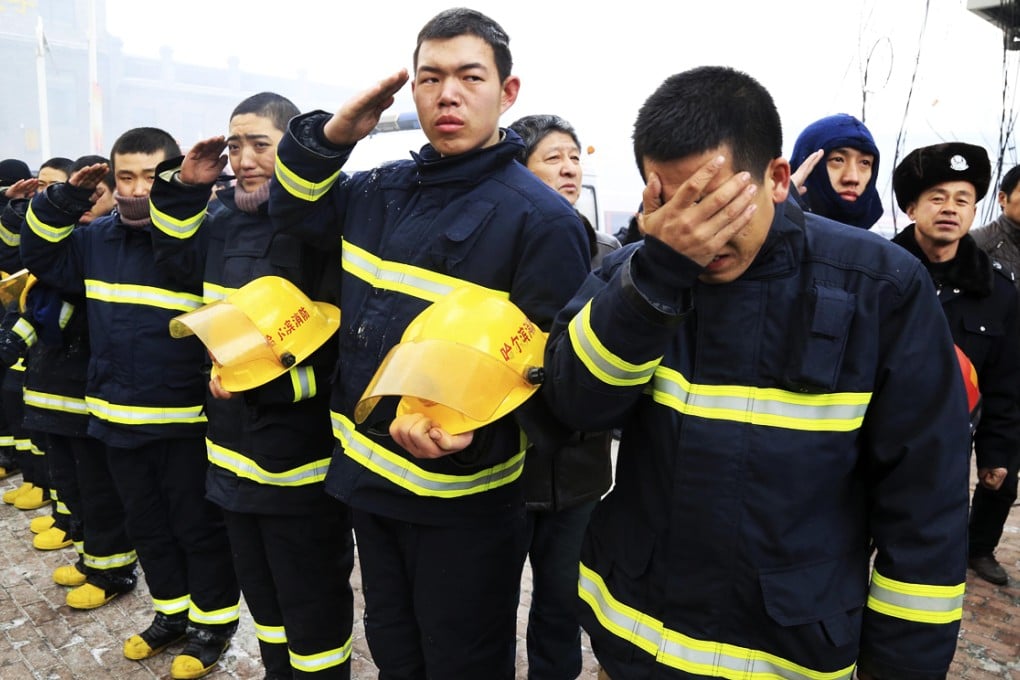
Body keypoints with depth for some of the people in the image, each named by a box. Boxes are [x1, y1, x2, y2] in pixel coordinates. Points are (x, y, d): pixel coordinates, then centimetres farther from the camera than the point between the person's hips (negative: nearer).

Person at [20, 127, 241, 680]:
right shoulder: (96, 238, 7)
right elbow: (42, 256, 17)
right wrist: (65, 199, 4)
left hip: (186, 422, -7)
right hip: (118, 418, 7)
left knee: (197, 526, 8)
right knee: (145, 524, 20)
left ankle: (213, 621, 27)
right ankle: (171, 612, 39)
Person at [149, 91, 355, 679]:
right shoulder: (225, 222, 7)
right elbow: (178, 256, 28)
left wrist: (264, 380, -25)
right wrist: (183, 186, 13)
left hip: (302, 464, -8)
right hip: (236, 457, 8)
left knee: (311, 608, 9)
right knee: (262, 594, 25)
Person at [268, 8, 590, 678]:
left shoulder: (541, 218, -17)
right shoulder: (381, 190, 3)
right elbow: (292, 207, 18)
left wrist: (475, 424, -35)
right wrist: (332, 134, -1)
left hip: (465, 502, -6)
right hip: (370, 479, 6)